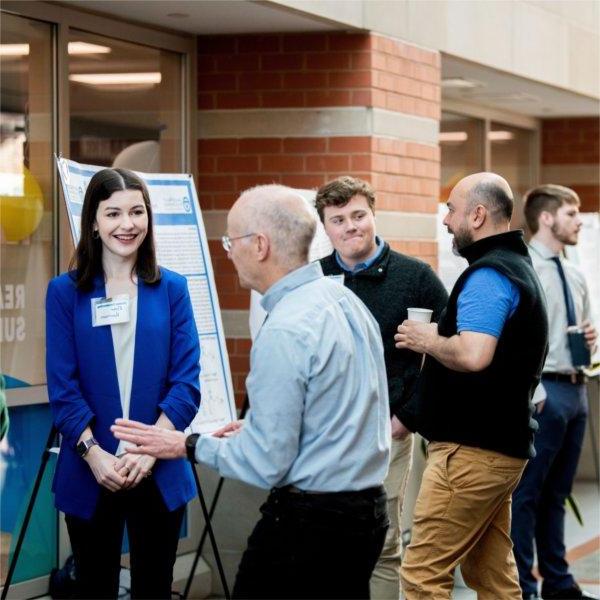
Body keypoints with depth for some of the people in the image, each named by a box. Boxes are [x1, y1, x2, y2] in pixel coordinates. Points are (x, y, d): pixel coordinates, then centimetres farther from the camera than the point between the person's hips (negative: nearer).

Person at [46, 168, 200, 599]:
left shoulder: (172, 289, 2)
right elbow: (62, 386, -5)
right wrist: (94, 454, -17)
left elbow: (187, 381, -3)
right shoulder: (65, 292, 0)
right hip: (90, 472, -1)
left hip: (160, 472, 1)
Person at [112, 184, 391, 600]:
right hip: (368, 511, 9)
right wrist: (256, 429, 18)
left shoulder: (285, 332, -21)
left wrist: (189, 445, -5)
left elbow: (265, 465, -18)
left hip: (308, 521, -9)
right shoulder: (346, 300, 7)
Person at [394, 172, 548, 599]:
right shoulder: (520, 267, 18)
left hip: (472, 450, -11)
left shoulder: (488, 275, -15)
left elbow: (473, 355, -29)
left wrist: (428, 340, -11)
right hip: (504, 444, 11)